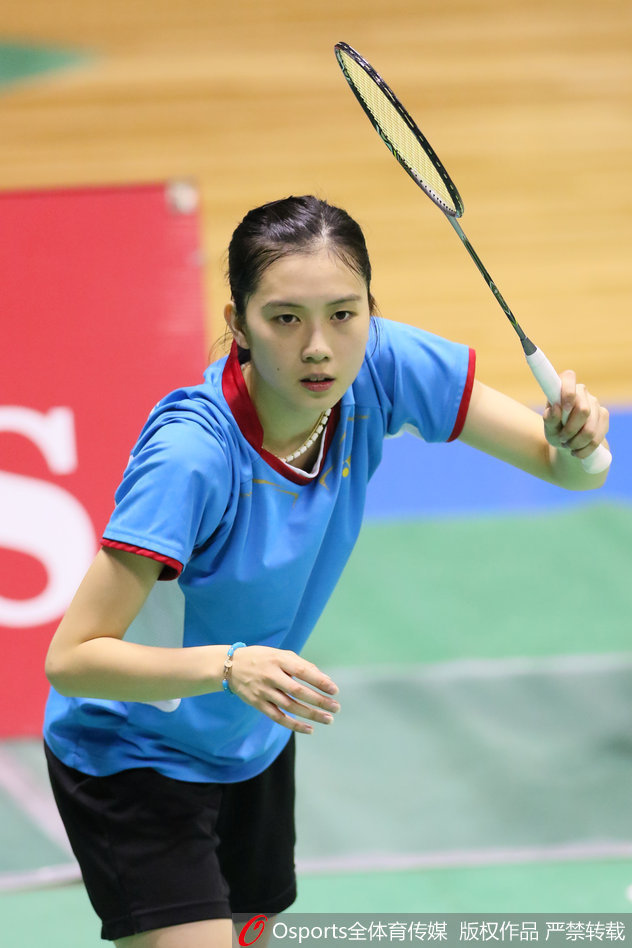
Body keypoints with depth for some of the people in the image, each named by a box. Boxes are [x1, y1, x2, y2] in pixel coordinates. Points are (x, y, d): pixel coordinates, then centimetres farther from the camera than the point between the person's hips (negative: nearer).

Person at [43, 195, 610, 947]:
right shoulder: (191, 456, -34)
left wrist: (575, 440, -34)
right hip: (131, 761, -7)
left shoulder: (381, 370, -19)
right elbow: (70, 657, -33)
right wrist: (228, 666, -46)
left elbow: (564, 465, -11)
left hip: (252, 744, 7)